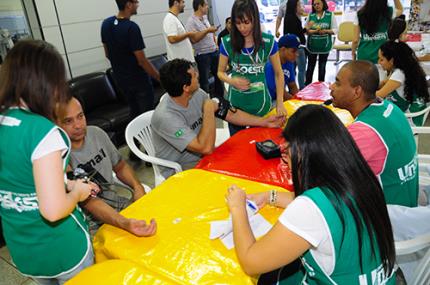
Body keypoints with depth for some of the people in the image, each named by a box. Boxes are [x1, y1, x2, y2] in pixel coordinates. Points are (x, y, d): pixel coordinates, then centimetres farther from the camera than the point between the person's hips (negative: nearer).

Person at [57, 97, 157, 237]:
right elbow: (88, 201, -27)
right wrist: (125, 224, -43)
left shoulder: (96, 133, -1)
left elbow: (120, 166, 14)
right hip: (90, 224, -6)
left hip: (114, 202, 7)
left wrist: (137, 186, -6)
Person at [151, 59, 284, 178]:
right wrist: (209, 109, -25)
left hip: (202, 159, 7)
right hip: (179, 173, -6)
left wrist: (265, 122, 3)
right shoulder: (165, 117, -30)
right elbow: (206, 148, -33)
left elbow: (230, 114, 3)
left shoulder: (197, 94, -8)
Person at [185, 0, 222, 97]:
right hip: (202, 55, -8)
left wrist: (215, 44, 12)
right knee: (204, 80, 1)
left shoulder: (205, 18, 11)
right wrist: (207, 30, -26)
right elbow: (193, 39, -26)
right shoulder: (191, 21, -15)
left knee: (219, 75, 17)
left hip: (214, 52, 8)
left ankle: (220, 98, 32)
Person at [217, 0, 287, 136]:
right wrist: (232, 81, -20)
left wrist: (280, 103, -6)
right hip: (236, 103, 1)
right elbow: (220, 72, 2)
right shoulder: (227, 43, -9)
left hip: (260, 103, 0)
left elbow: (278, 73, -1)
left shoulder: (268, 41, -9)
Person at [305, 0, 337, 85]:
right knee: (310, 66, 7)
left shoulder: (330, 15, -2)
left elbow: (335, 30, -2)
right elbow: (306, 30, -2)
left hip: (325, 46, 0)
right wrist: (315, 31, -20)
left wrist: (325, 31, -20)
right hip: (312, 45, 1)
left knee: (322, 67, 9)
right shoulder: (310, 15, 1)